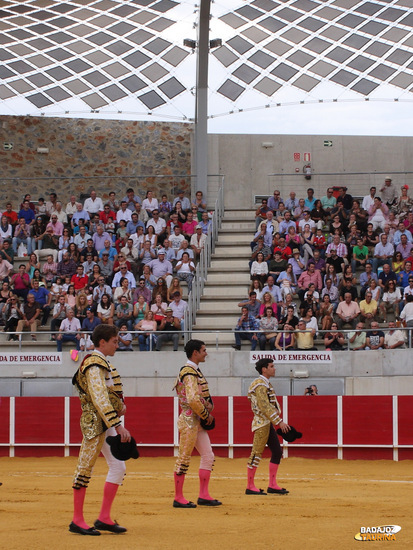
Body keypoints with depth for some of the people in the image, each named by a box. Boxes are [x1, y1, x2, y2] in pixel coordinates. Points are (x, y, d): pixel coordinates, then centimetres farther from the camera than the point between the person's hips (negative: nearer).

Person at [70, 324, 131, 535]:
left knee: (118, 467, 8)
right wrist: (118, 425, -28)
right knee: (85, 468, -3)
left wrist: (120, 404, 8)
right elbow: (100, 399, -24)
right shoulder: (94, 365, -15)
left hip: (108, 423, 10)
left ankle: (104, 518, 12)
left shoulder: (104, 363, 16)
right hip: (96, 423, -10)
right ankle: (77, 521, 2)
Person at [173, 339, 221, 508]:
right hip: (190, 420, -10)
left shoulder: (195, 371, 16)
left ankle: (204, 495, 14)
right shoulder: (189, 372, -15)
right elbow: (193, 399, -26)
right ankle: (178, 498, 2)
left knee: (208, 456, 10)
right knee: (184, 459, -3)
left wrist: (208, 409, 5)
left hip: (199, 422, 10)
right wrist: (206, 415, -14)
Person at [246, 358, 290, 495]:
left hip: (268, 423, 10)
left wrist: (278, 422, 18)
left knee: (277, 452, 9)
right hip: (262, 423, -10)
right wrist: (280, 422, -23)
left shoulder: (266, 384, 18)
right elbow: (265, 407, -22)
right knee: (256, 453, -7)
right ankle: (250, 487, -4)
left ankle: (272, 485, 13)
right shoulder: (260, 385, -14)